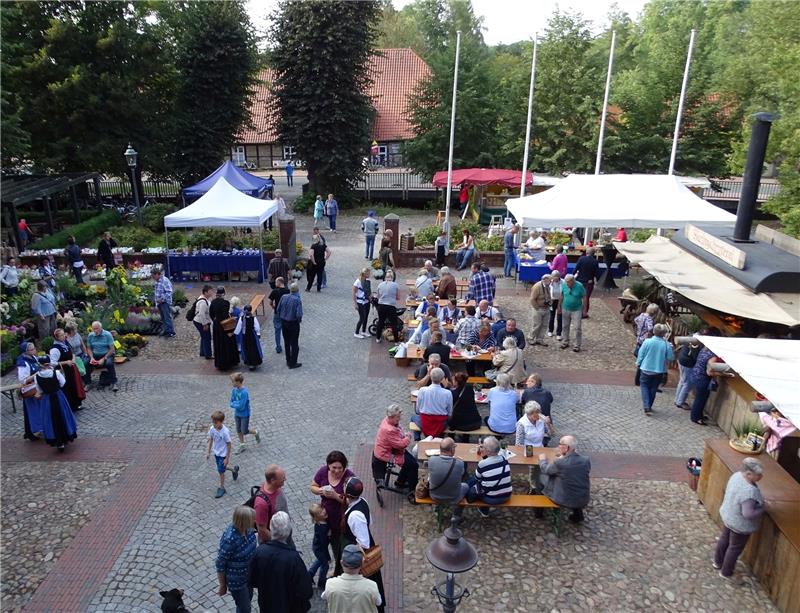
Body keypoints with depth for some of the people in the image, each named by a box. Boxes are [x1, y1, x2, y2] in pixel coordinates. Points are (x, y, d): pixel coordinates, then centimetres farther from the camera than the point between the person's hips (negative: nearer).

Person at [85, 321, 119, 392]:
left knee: (109, 363, -34)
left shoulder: (107, 334, -10)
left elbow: (112, 349, -11)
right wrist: (91, 358, -11)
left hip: (106, 355, -3)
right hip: (95, 355, 3)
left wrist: (104, 359, -19)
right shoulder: (90, 335, 1)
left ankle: (114, 383, -22)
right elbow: (89, 348, 7)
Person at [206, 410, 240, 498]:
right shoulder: (212, 429, -13)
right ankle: (234, 469, 51)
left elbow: (229, 445, -20)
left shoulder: (225, 432, -30)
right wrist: (208, 452, 7)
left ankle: (221, 488, 27)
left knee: (221, 471, 5)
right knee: (221, 468, 23)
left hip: (223, 454, -6)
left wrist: (227, 458, -16)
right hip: (216, 453, 6)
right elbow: (211, 440, 3)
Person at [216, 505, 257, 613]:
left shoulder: (247, 529, -18)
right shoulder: (229, 539, -38)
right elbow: (220, 565, -23)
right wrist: (223, 586, -9)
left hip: (249, 573, 6)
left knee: (248, 599, 29)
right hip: (236, 580, -6)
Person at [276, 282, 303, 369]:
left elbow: (278, 310, 0)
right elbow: (299, 314, -25)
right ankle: (293, 363, 13)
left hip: (284, 322, 5)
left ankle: (288, 361, 29)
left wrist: (281, 318, 15)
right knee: (294, 344, 8)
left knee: (287, 343, 18)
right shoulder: (297, 300, -21)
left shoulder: (284, 297, -6)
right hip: (293, 323, -5)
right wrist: (300, 320, -4)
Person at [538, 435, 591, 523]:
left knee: (541, 476, 14)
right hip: (583, 501, 4)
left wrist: (543, 459, 17)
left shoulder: (559, 463, -23)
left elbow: (545, 469, -3)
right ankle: (577, 512, 30)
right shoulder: (586, 461, -11)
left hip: (564, 501, -4)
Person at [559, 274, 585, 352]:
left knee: (577, 328, -4)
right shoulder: (564, 285, -8)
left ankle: (577, 345, 4)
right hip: (565, 309, 3)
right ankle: (565, 342, 28)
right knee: (566, 326, 14)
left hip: (577, 310, -3)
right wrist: (559, 305, 12)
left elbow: (584, 298, -8)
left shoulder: (579, 286, -17)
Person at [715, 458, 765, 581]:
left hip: (727, 515, 8)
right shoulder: (749, 491, -39)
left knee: (724, 539, 28)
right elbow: (748, 514, -35)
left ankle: (718, 562, 51)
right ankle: (726, 572, 37)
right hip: (740, 525, -8)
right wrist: (762, 510, -19)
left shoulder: (737, 475, -12)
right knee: (735, 548, 16)